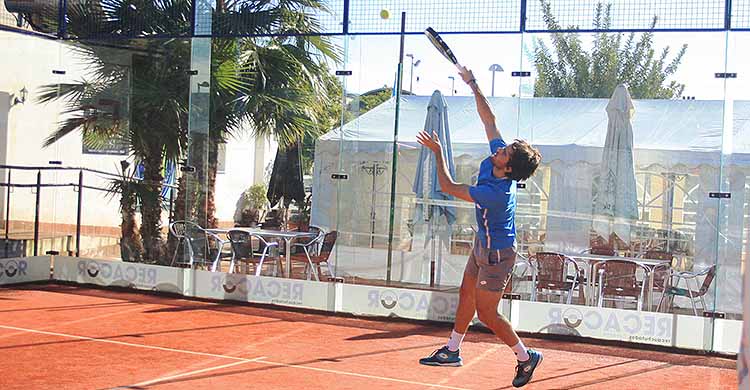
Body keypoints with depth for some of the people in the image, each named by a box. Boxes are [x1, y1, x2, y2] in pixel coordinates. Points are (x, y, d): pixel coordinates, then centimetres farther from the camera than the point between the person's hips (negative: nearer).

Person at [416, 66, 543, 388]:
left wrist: (437, 152, -17)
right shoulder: (496, 155, -13)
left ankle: (526, 357, 16)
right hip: (484, 244, 10)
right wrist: (472, 84, -6)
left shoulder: (496, 192, -35)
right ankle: (452, 351, 32)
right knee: (466, 295, 18)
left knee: (486, 313, -1)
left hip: (496, 253, -10)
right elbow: (488, 118, -3)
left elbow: (449, 187, -25)